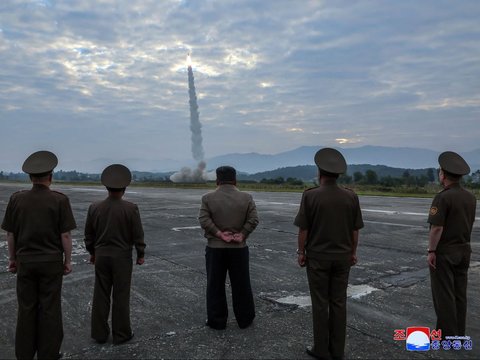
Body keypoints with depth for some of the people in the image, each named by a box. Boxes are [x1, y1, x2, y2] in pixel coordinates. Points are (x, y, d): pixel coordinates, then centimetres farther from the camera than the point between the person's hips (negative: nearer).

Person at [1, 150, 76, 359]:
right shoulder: (60, 200, -12)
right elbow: (65, 235, -11)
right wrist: (68, 260, 0)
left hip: (25, 262, 3)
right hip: (51, 262, -2)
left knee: (26, 309, 13)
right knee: (50, 310, 7)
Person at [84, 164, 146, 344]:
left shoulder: (94, 207, -3)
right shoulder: (131, 208, -14)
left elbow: (88, 234, 6)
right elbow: (138, 235, -9)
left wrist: (92, 252, 20)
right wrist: (141, 254, 4)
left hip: (101, 256, 3)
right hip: (122, 257, -3)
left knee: (101, 296, 12)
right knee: (121, 296, 6)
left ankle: (100, 334, 22)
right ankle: (121, 334, 16)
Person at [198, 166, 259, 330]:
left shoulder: (208, 198, -4)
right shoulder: (246, 198, -1)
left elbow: (204, 220, -13)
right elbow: (253, 220, -7)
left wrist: (219, 234, -11)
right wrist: (242, 235, -7)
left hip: (215, 248, -1)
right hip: (239, 248, 1)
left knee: (215, 286, 9)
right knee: (241, 285, 12)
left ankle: (217, 321, 17)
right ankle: (245, 319, 22)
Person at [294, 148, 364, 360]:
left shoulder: (310, 195, -13)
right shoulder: (351, 197, -3)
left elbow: (303, 228, -10)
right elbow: (355, 229, 3)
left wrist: (301, 252, 2)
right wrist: (353, 252, 15)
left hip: (317, 256, -3)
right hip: (342, 257, 3)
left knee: (320, 303, 6)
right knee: (339, 302, 11)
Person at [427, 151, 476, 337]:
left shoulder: (443, 197, -19)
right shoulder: (470, 197, 5)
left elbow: (437, 228, -22)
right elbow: (469, 224, 13)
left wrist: (431, 251, -15)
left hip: (444, 252, -7)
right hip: (463, 250, 7)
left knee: (444, 294, 1)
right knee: (459, 293, 14)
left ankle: (447, 335, 8)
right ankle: (459, 332, 23)